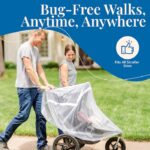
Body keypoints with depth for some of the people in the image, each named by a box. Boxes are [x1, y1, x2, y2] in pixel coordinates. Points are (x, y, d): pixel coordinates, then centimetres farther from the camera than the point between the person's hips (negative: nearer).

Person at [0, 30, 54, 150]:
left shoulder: (36, 50, 17)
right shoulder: (25, 47, -11)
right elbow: (29, 69, -18)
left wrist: (47, 84, 4)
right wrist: (40, 86, -20)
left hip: (35, 88, 8)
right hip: (25, 88, -8)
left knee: (41, 115, 3)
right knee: (23, 115, -6)